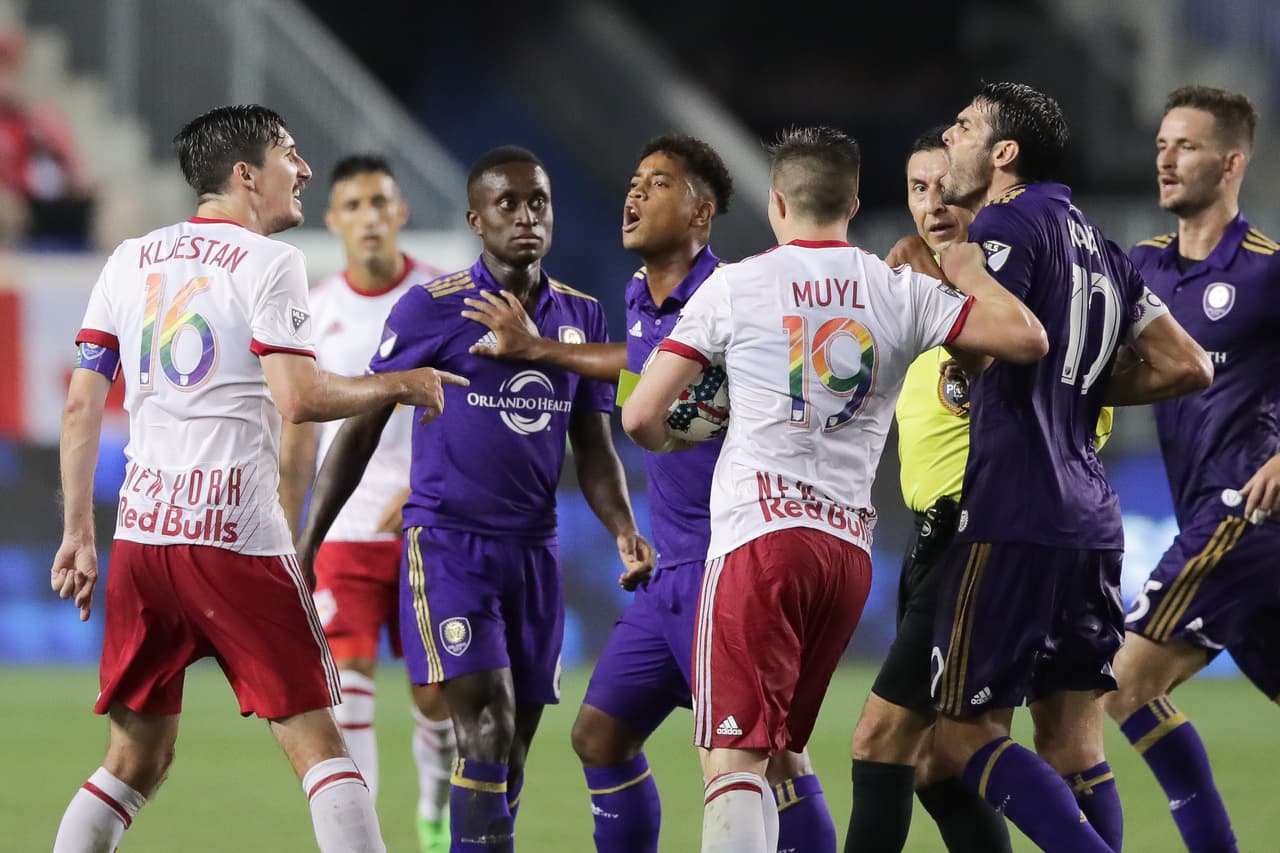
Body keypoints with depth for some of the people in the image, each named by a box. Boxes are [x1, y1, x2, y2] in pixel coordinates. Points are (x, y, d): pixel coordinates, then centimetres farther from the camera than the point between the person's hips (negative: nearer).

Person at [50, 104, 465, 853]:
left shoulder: (130, 260, 13)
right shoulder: (268, 263, -4)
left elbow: (81, 407, 11)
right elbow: (298, 399, -14)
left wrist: (78, 533, 15)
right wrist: (399, 386, 1)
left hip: (141, 532, 6)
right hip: (236, 537, -5)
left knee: (139, 757, 13)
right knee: (315, 741, -1)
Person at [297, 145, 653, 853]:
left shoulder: (582, 315, 9)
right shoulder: (433, 308, -6)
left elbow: (593, 448, 14)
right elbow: (361, 428, -2)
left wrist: (624, 531, -5)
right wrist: (305, 547, -4)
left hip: (534, 551, 5)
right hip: (447, 546, -5)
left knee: (511, 756, 5)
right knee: (487, 733, -18)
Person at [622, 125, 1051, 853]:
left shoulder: (734, 286, 1)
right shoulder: (902, 292, 8)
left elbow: (641, 418, 1)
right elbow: (1027, 338, 1)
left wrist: (677, 437, 25)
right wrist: (971, 274, 20)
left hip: (759, 534, -4)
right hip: (852, 547, 5)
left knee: (734, 762, -12)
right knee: (775, 756, 19)